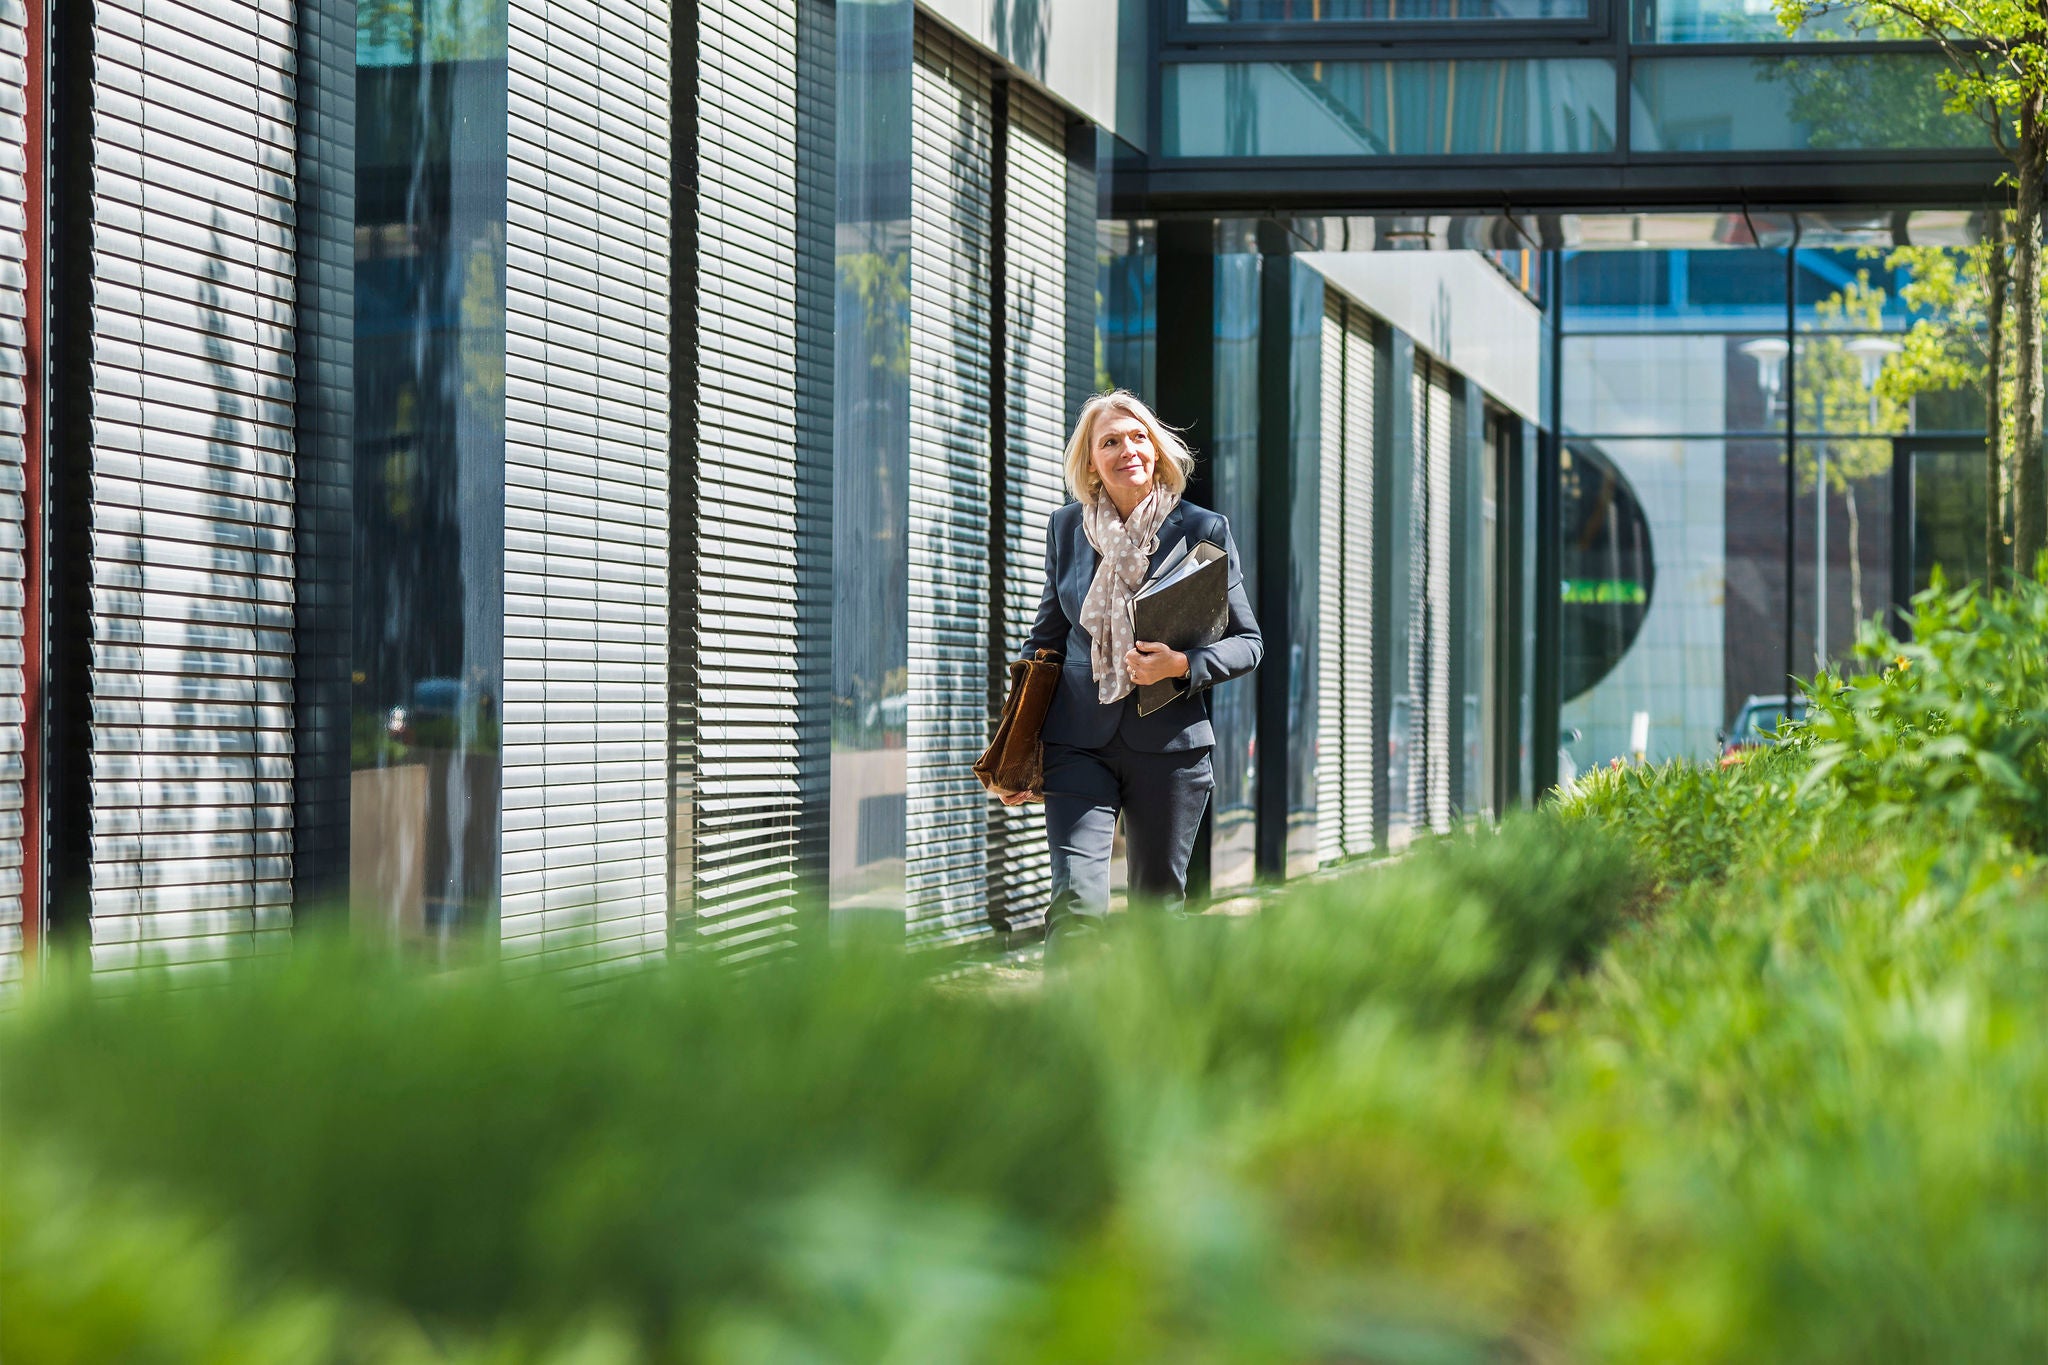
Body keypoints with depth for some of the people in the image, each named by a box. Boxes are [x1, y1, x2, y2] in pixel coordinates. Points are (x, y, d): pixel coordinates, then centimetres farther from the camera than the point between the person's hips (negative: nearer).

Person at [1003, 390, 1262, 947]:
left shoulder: (1203, 530, 0)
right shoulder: (1066, 529, 7)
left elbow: (1248, 643, 5)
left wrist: (1182, 665, -15)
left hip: (1169, 742, 0)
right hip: (1079, 743, 1)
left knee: (1158, 911, 8)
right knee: (1076, 901, -16)